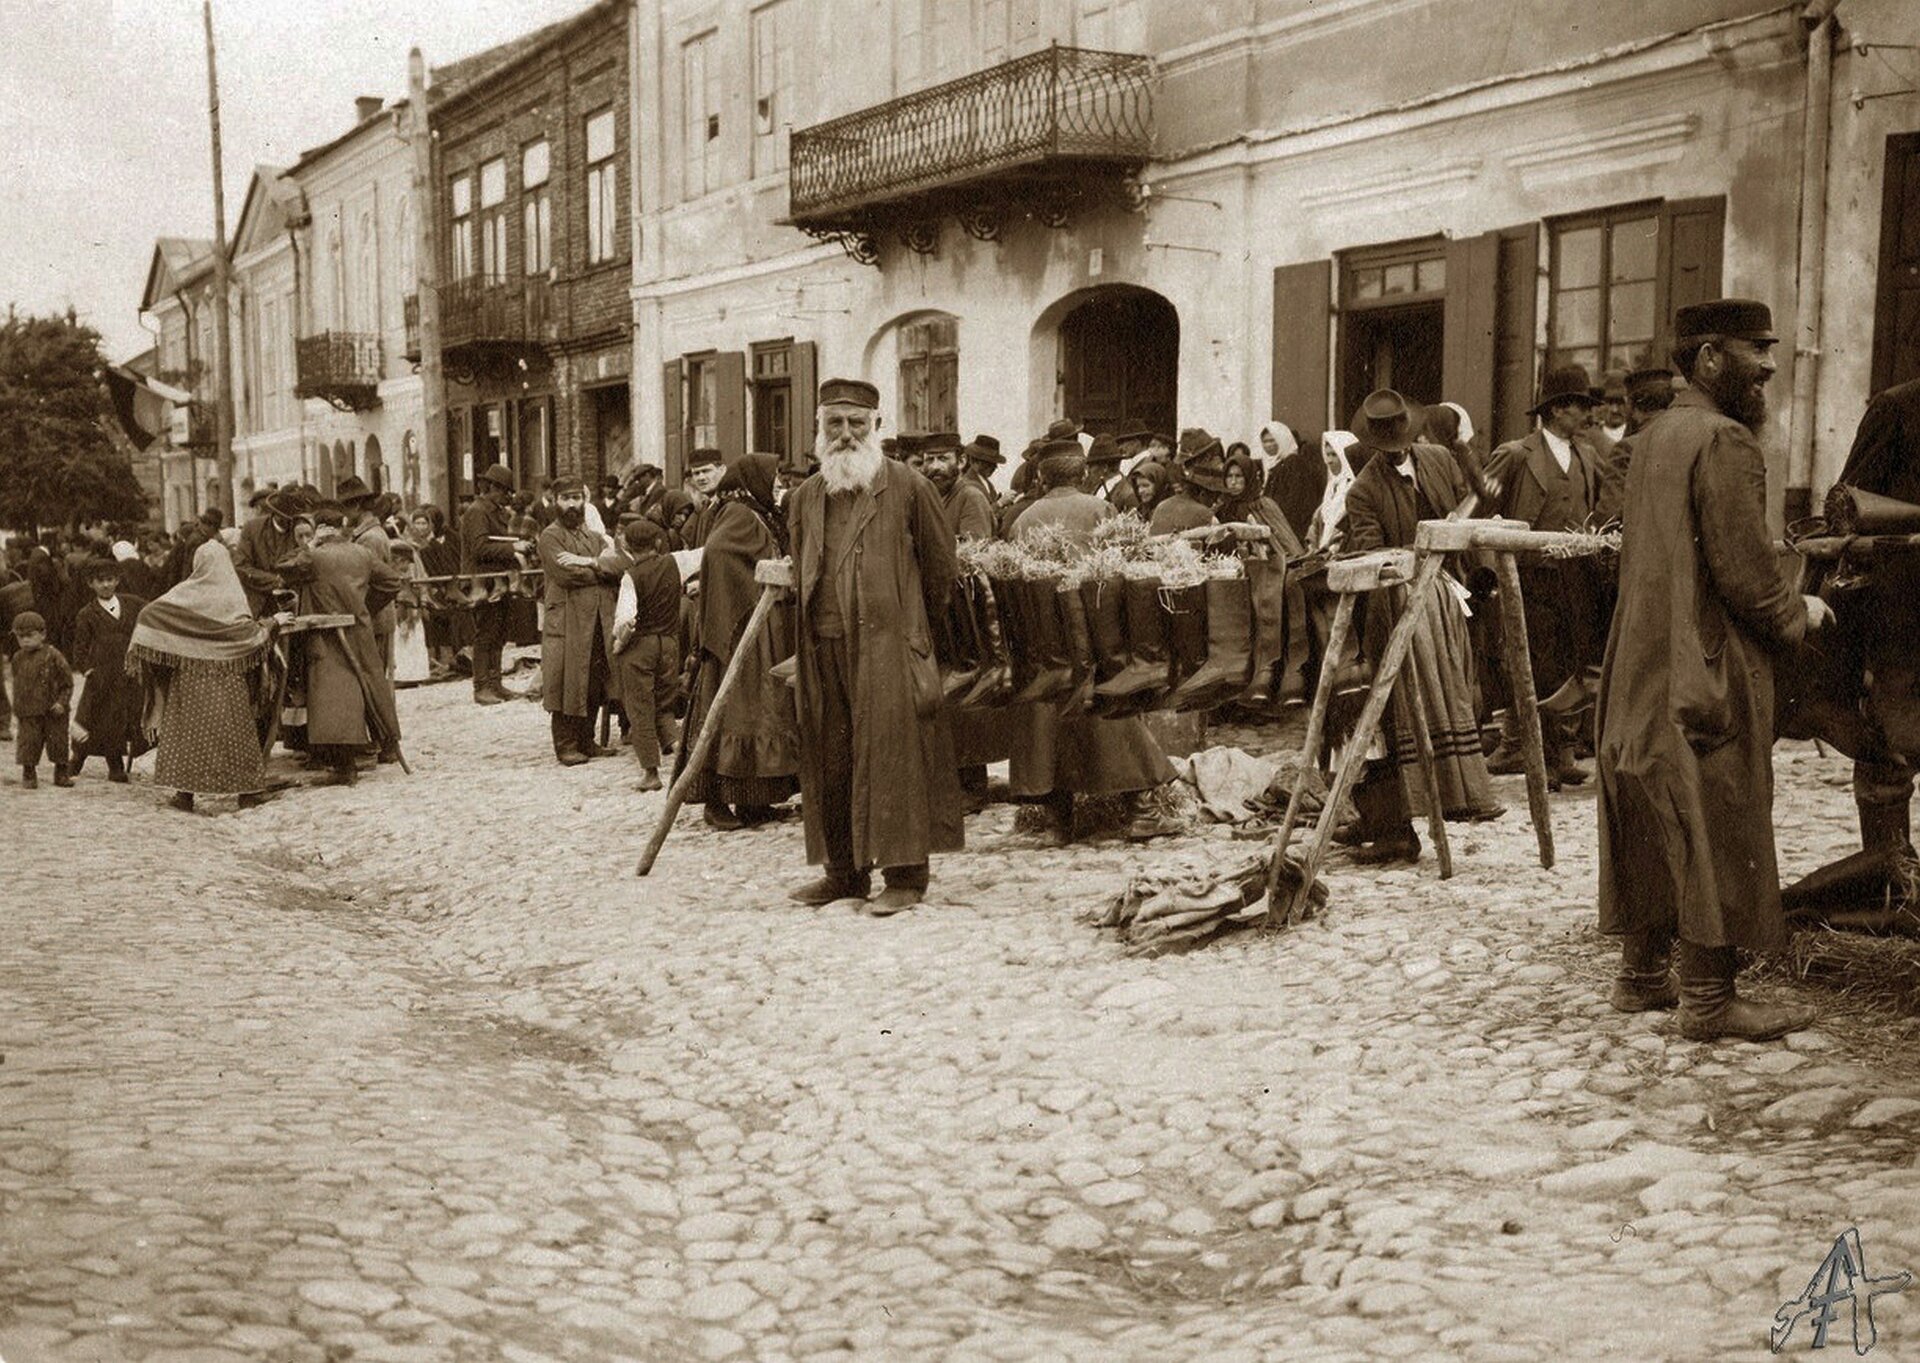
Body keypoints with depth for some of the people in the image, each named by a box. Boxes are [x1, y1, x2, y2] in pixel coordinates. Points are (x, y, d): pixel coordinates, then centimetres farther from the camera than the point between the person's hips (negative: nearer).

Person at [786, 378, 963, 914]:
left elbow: (941, 567, 6)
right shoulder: (805, 497, 14)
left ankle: (904, 875, 0)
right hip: (822, 648, 5)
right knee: (830, 759, 8)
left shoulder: (907, 487, -1)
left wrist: (910, 620, 14)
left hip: (886, 643, -5)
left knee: (891, 752, -6)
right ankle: (844, 871, 18)